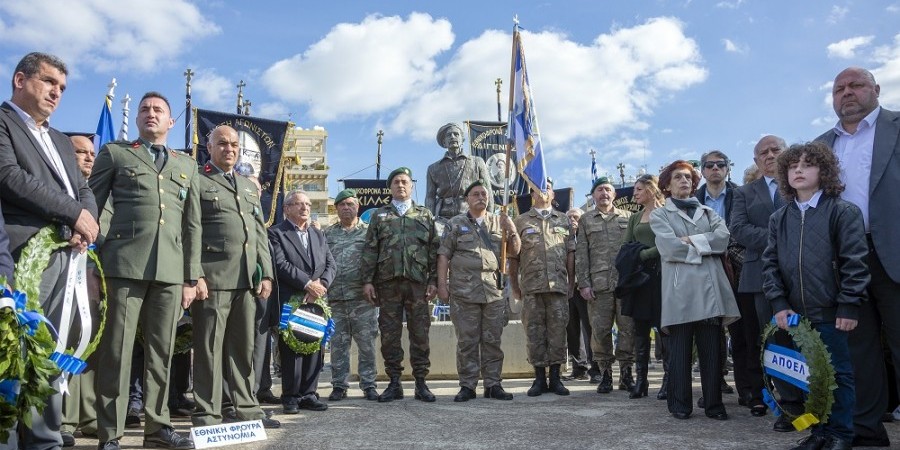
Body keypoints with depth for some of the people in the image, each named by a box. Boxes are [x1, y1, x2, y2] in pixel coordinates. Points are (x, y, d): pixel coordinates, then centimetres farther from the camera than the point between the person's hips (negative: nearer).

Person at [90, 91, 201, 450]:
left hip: (171, 270, 3)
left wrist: (191, 277, 10)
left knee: (161, 352, 6)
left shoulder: (187, 166, 21)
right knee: (117, 350, -2)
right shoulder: (114, 153, 13)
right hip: (124, 263, -3)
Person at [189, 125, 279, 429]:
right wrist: (194, 275, -14)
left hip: (248, 279, 6)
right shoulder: (197, 181, 3)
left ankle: (247, 409, 18)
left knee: (243, 347, 10)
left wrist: (266, 273, 10)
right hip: (213, 277, -6)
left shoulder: (249, 187, 23)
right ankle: (207, 415, 6)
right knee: (209, 348, -1)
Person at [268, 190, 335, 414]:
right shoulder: (276, 233, 1)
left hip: (316, 300, 5)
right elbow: (280, 264, -11)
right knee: (291, 350, -3)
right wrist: (308, 283, -16)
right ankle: (290, 396, 7)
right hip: (290, 302, -5)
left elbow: (330, 264, 11)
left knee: (315, 348, 4)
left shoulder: (318, 234, 20)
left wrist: (320, 285, -7)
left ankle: (308, 394, 13)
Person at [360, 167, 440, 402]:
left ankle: (421, 383, 9)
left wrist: (433, 281, 0)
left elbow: (434, 250, 8)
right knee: (389, 334, 3)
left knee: (420, 333, 1)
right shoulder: (379, 216, 13)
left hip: (418, 282, 0)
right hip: (387, 282, 1)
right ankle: (394, 383, 12)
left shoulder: (425, 215, 13)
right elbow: (370, 250, 8)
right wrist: (367, 280, -1)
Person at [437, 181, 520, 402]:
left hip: (494, 291, 2)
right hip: (464, 292, -2)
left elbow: (514, 252, 14)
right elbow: (443, 255, 5)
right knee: (467, 341, 1)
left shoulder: (499, 222, 16)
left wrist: (512, 232, -4)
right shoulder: (456, 224, 10)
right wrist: (442, 284, -3)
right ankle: (467, 386, 8)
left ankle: (493, 385, 13)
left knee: (492, 340, 5)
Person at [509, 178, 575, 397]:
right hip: (531, 287, -1)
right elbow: (513, 257, 9)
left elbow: (571, 254, 11)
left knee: (557, 330, 2)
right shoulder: (521, 221, 11)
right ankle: (539, 378, 11)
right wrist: (514, 285, 5)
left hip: (558, 286, 1)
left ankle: (555, 378, 11)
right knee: (534, 332, 1)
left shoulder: (563, 220, 14)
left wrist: (572, 282, 6)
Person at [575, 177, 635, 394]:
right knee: (600, 330, 0)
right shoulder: (586, 220, 12)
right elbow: (581, 254, 6)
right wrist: (584, 283, -3)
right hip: (598, 284, 0)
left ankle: (626, 372, 12)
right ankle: (605, 373, 12)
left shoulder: (628, 217, 13)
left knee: (628, 328, 1)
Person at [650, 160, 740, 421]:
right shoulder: (659, 215, 10)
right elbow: (670, 248, -7)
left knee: (711, 349, 3)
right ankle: (680, 404, 8)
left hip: (710, 287, 3)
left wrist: (692, 240, -8)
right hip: (680, 289, -3)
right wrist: (706, 246, 0)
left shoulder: (707, 212, 23)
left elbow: (723, 236, 2)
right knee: (680, 349, -1)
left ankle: (714, 404, 11)